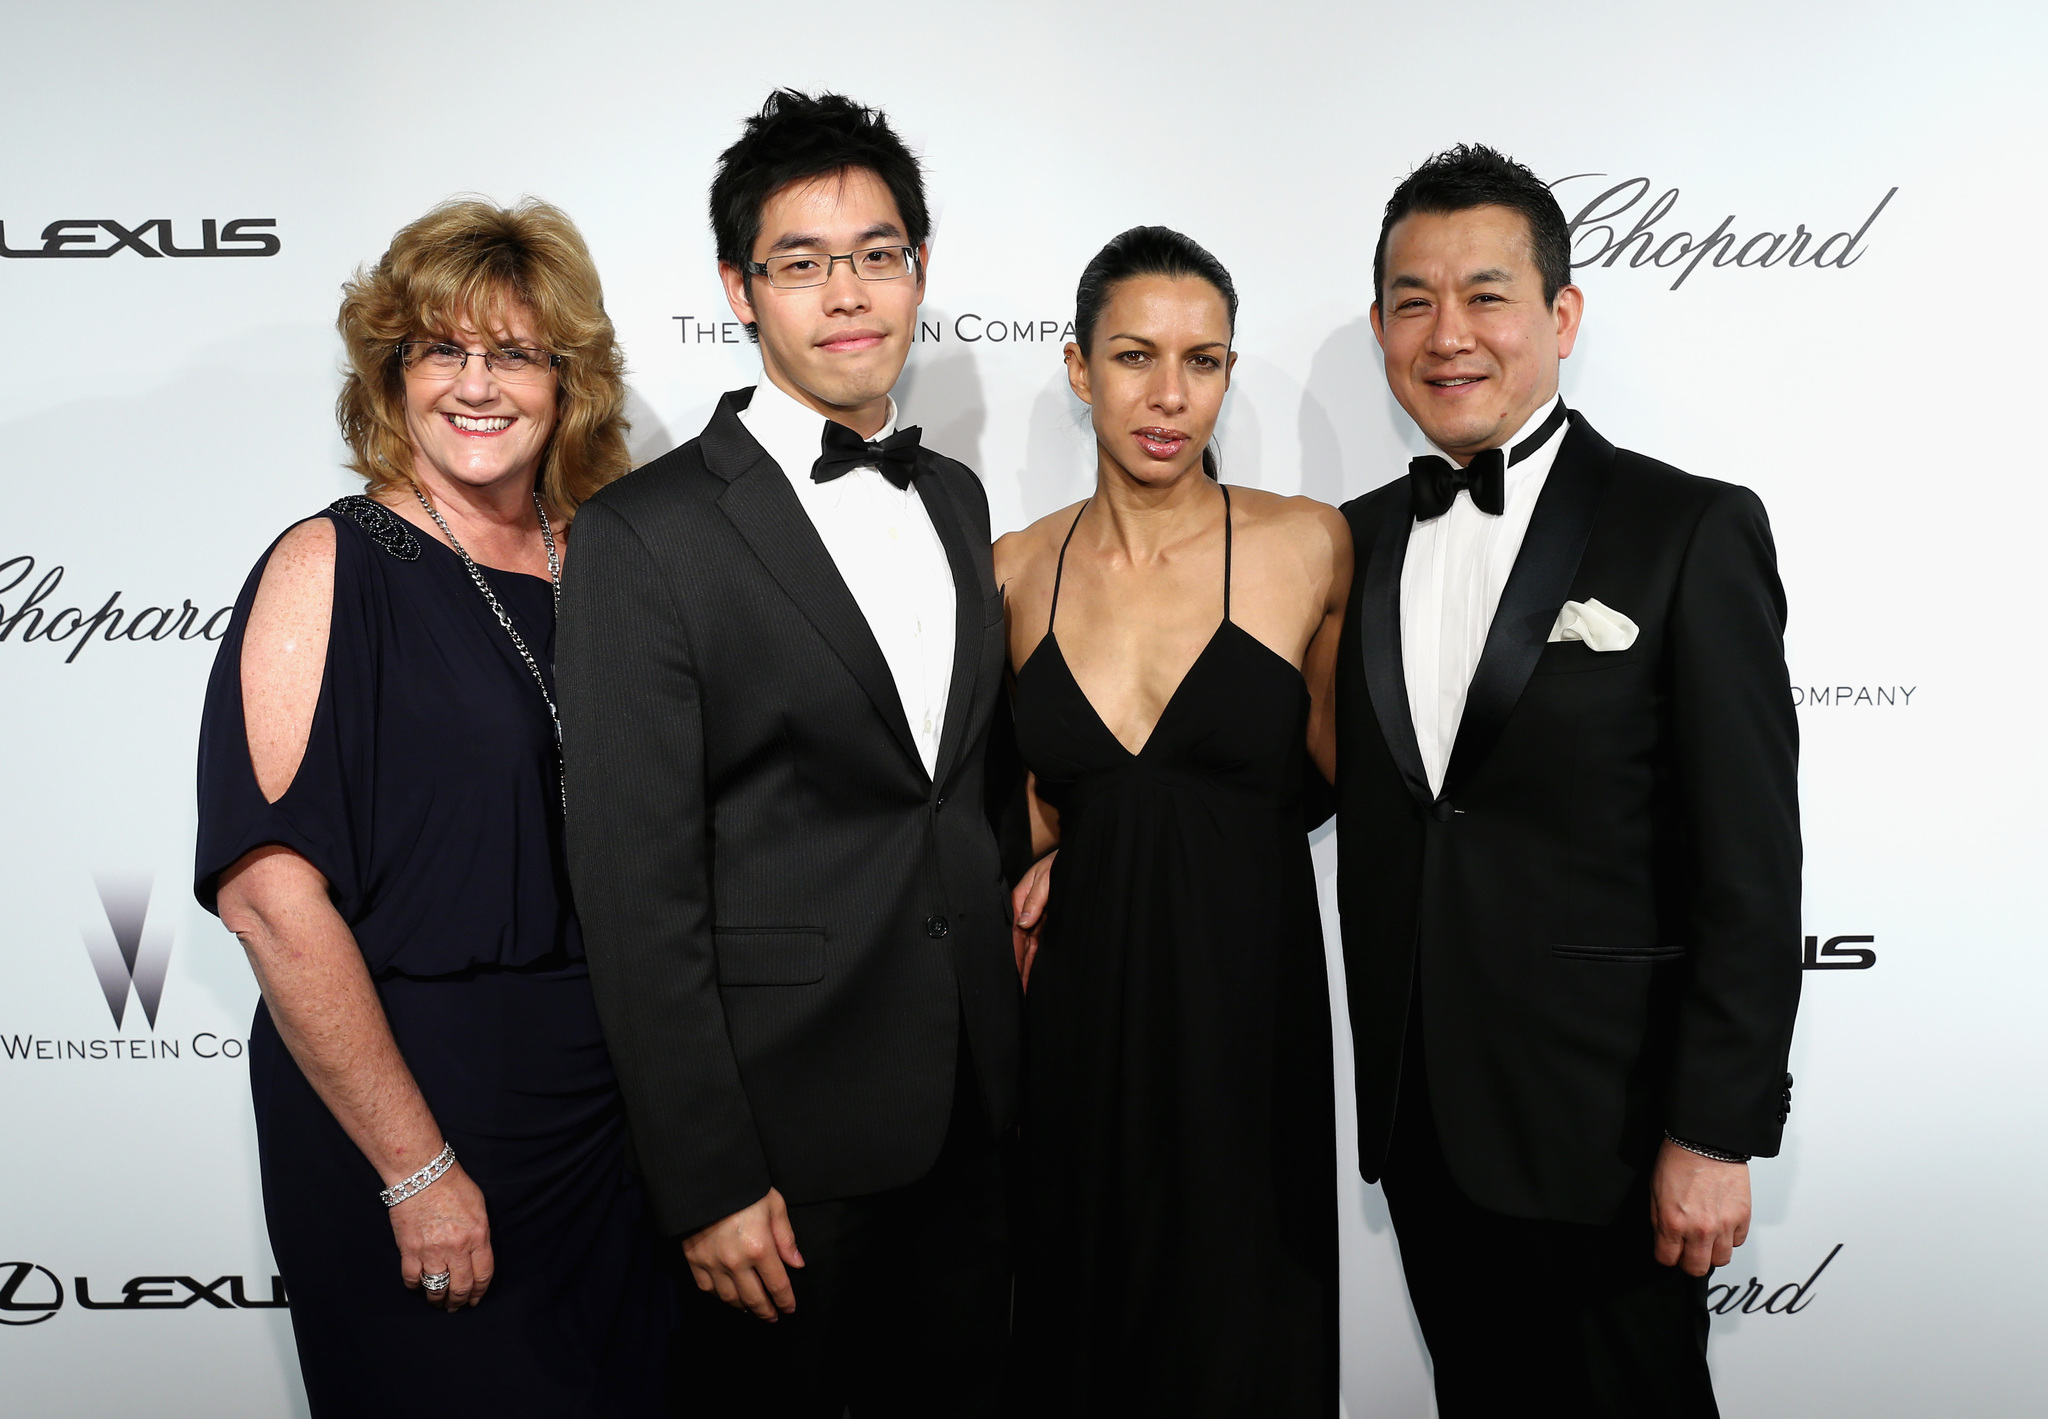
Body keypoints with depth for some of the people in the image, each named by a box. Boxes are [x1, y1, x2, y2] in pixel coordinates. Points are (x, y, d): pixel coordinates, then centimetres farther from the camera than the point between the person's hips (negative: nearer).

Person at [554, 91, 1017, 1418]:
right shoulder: (645, 533, -13)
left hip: (973, 1107, 6)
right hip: (785, 1130, -6)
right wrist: (708, 1183, -14)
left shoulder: (955, 496, 8)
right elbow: (639, 887, -15)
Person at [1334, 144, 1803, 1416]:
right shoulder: (1361, 541, 6)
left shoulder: (1693, 532, -9)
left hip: (1602, 1125, -4)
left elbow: (1752, 869, -11)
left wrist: (1715, 1134, -13)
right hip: (1422, 1123, 5)